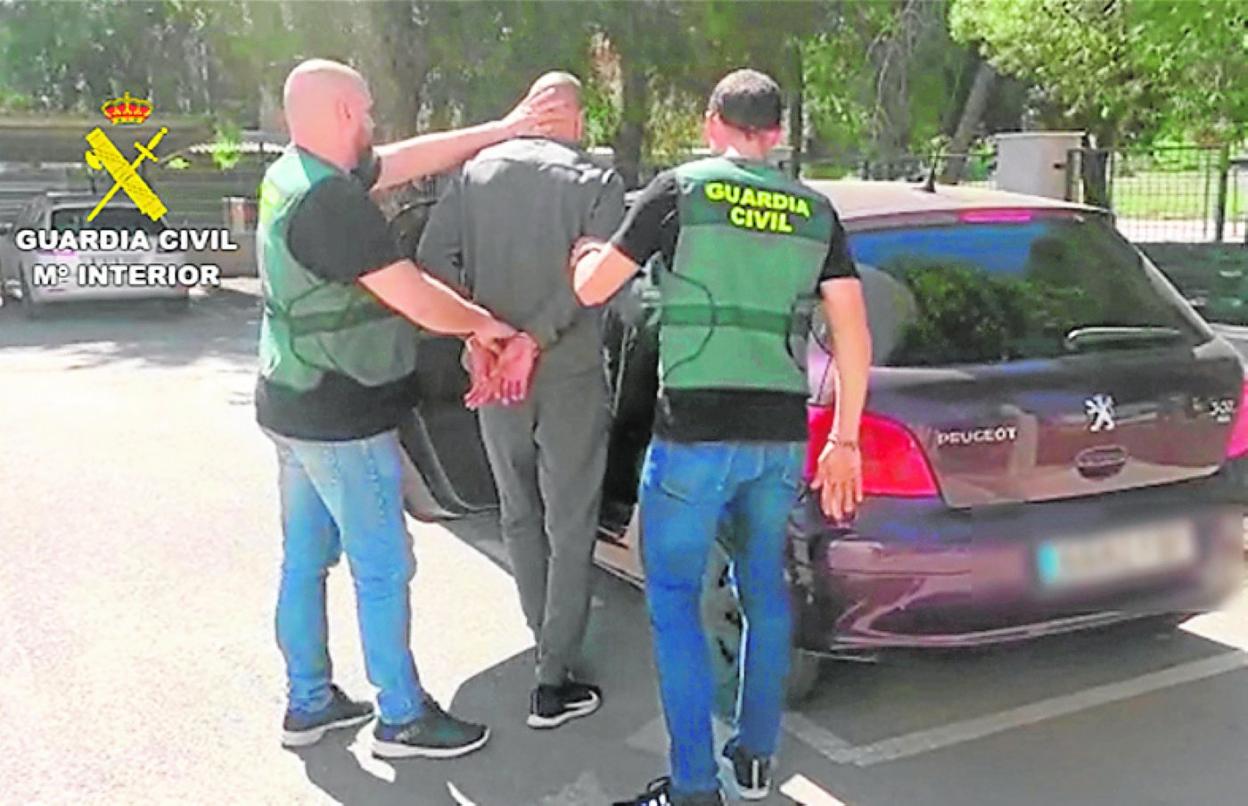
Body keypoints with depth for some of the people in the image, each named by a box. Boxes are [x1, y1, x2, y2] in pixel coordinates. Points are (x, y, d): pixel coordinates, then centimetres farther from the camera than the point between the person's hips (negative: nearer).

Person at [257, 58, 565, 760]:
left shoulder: (291, 176, 7)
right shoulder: (330, 199, -24)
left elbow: (411, 158, 11)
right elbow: (415, 297, -24)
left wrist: (504, 129, 11)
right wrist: (487, 325, -6)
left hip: (295, 407, 10)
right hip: (342, 421, -10)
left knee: (305, 562, 16)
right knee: (384, 570, 2)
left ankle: (309, 703, 28)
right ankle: (403, 719, 14)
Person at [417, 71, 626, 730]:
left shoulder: (477, 170, 4)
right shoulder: (596, 182, -7)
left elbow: (433, 259, -5)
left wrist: (478, 336, -7)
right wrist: (534, 338, -20)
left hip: (494, 375, 4)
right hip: (569, 378, -4)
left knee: (519, 517, 20)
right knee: (570, 530, 5)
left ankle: (550, 643, 34)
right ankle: (554, 684, 7)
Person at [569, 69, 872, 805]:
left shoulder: (683, 188, -2)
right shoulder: (814, 211, 10)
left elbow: (592, 289, 2)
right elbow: (855, 334, 6)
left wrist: (585, 253, 25)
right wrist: (845, 440, 13)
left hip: (695, 430, -4)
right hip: (781, 434, 5)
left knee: (674, 598, 6)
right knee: (765, 590, 19)